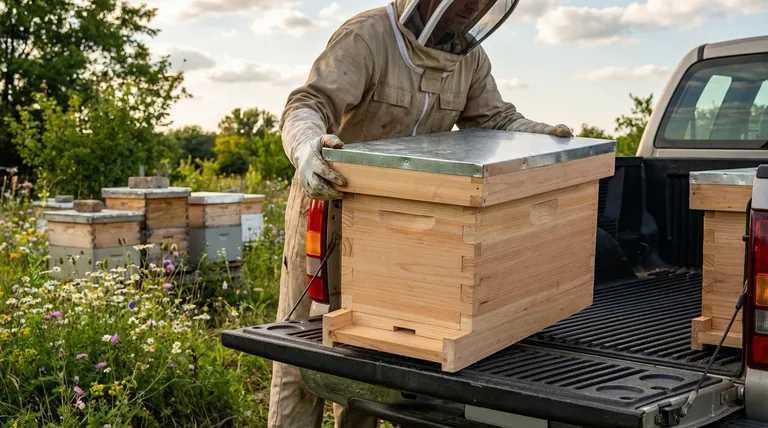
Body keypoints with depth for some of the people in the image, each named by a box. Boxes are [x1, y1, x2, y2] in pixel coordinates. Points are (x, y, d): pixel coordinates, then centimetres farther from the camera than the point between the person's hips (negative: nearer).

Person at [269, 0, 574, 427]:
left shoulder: (469, 58, -1)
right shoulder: (367, 36, -21)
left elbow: (496, 120, 9)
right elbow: (307, 105, -31)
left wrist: (544, 135, -10)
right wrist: (308, 149, -53)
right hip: (327, 206, -5)